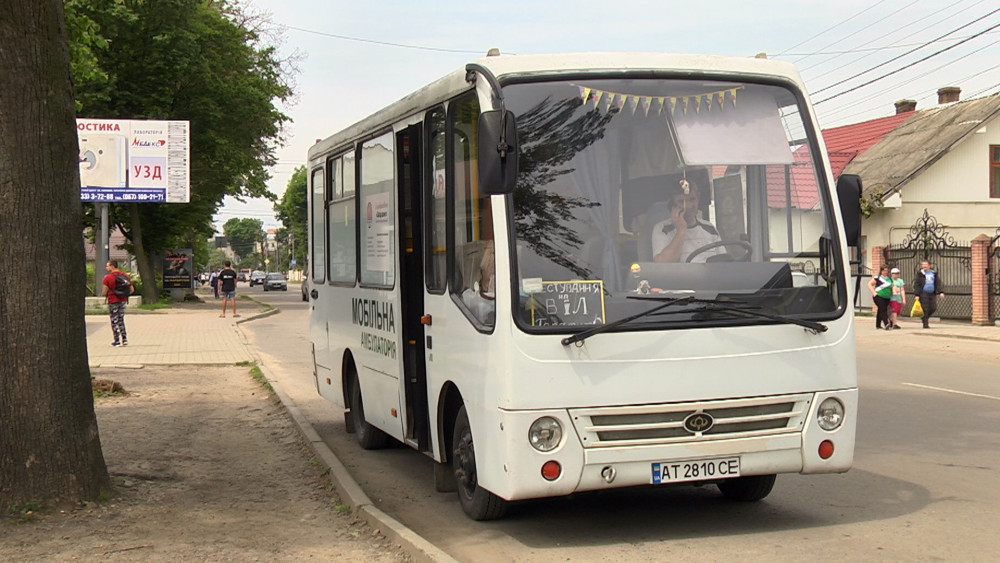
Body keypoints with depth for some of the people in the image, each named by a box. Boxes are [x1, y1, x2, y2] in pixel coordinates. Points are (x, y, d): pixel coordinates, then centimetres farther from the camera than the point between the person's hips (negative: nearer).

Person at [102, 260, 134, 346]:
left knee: (114, 321, 4)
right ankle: (124, 339, 12)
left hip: (113, 301, -5)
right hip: (123, 301, 5)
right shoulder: (125, 276, 4)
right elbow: (132, 290, 5)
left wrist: (106, 295, 8)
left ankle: (117, 341, 4)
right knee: (121, 320, 17)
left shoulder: (108, 277, -13)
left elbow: (104, 292, -14)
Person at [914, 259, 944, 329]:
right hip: (923, 293, -4)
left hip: (932, 293, 4)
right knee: (925, 309, -6)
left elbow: (938, 283, 11)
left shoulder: (934, 273, 12)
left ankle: (924, 317, 26)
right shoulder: (920, 274, 1)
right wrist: (917, 295, -9)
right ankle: (925, 324, 0)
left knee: (933, 308, 1)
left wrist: (940, 292, -1)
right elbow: (916, 284, -2)